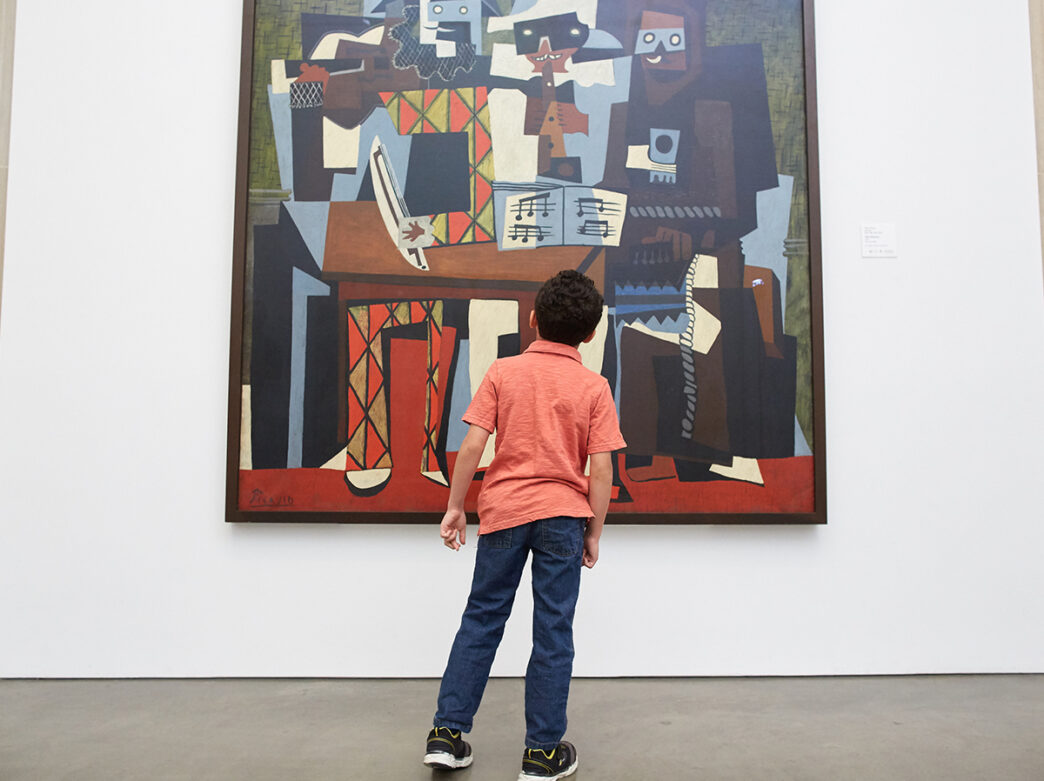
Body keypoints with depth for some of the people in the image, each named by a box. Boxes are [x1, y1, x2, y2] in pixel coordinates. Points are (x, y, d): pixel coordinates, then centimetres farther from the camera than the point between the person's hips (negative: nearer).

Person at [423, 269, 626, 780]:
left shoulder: (503, 371, -1)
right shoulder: (594, 386, -2)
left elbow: (473, 444, -6)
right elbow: (600, 469, -6)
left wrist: (454, 506, 4)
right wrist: (594, 532, 4)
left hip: (503, 509, 1)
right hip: (563, 513, -1)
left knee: (482, 618, 13)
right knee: (553, 632, 7)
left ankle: (447, 733, 17)